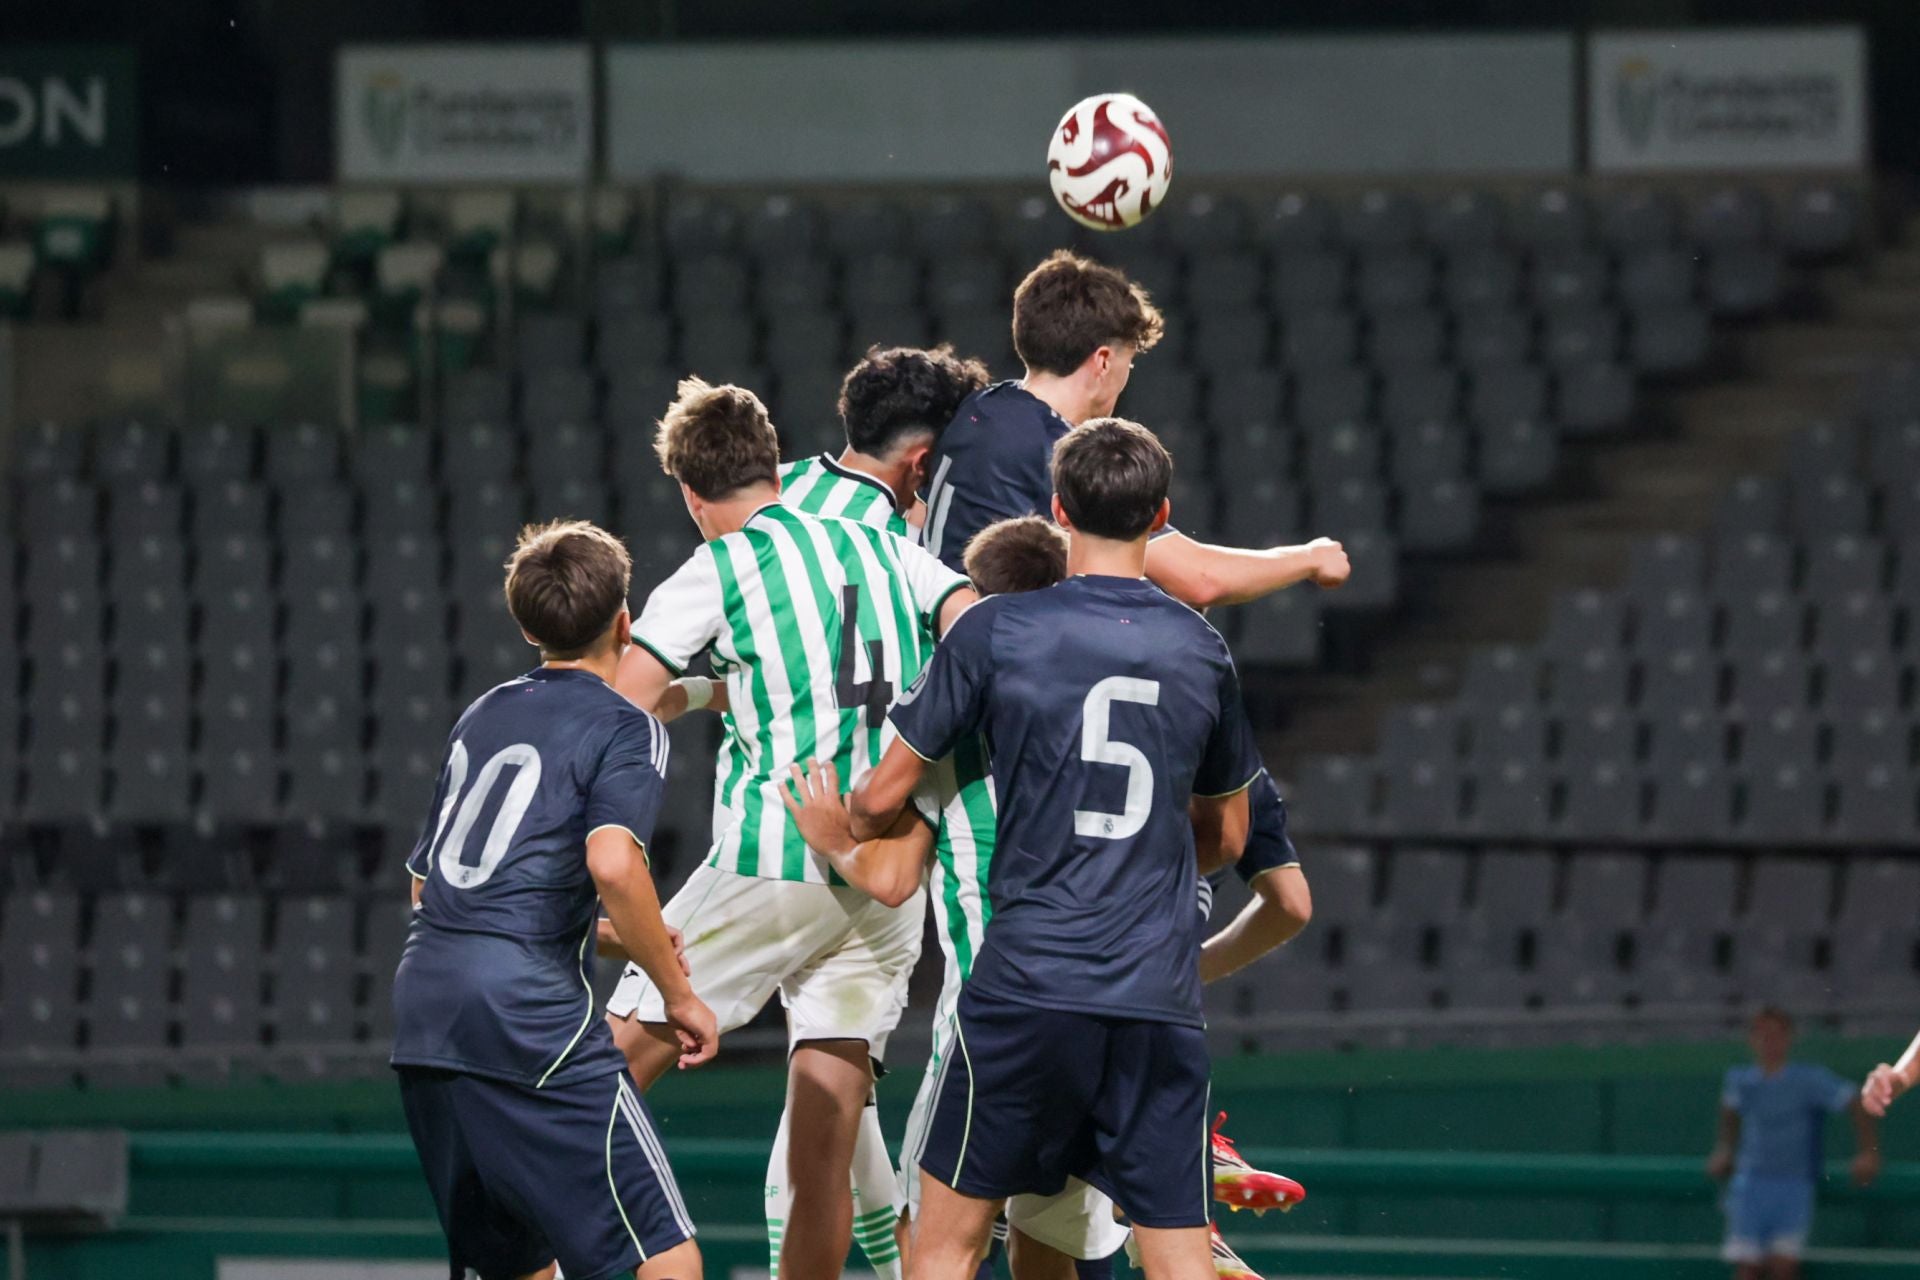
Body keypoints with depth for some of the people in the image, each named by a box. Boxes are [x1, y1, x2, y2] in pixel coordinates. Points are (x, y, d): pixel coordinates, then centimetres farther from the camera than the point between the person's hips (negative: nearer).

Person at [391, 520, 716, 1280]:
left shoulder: (481, 718, 22)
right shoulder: (624, 728, 0)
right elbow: (612, 863, -18)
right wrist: (677, 994, -7)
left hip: (421, 1003, 8)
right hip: (529, 1012, -8)